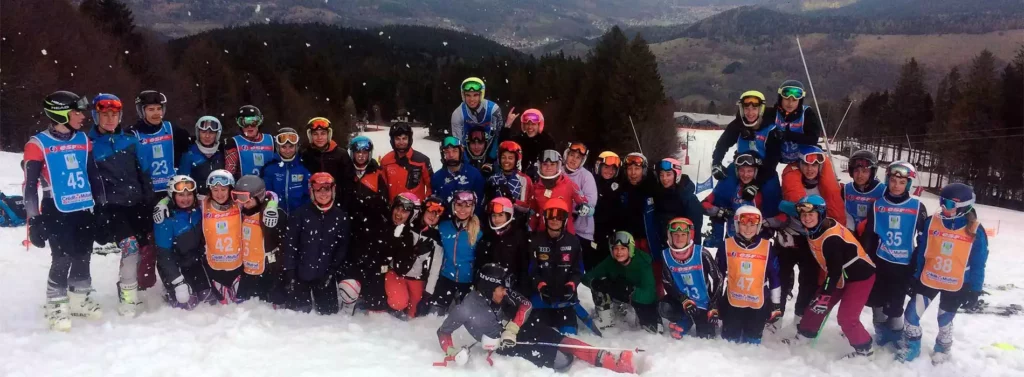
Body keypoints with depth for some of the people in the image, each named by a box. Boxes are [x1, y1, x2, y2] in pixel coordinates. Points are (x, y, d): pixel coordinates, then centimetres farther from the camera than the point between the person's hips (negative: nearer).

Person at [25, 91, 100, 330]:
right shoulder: (38, 144, -9)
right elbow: (30, 185, -8)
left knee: (83, 256, 12)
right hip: (55, 210, -5)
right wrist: (34, 219, -10)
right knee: (62, 258, -6)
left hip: (83, 209, 5)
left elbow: (93, 174, 16)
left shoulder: (83, 140, 8)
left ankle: (80, 300, 28)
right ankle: (55, 306, 11)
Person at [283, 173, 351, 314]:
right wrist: (289, 272, -11)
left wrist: (332, 271, -5)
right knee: (299, 311, 8)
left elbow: (343, 246, 1)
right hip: (301, 274, -1)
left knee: (329, 312, 9)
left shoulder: (341, 216, -1)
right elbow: (290, 243, -7)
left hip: (326, 276, 1)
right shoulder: (301, 213, -7)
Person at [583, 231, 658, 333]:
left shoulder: (642, 262, -29)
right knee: (599, 284, -23)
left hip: (643, 300, -2)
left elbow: (648, 295, -34)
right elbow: (587, 277, -19)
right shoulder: (610, 262, -19)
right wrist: (596, 283, -41)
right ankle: (605, 321, -9)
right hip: (621, 296, 2)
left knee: (652, 328, -23)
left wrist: (631, 291, -50)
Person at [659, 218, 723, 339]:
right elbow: (667, 283, -9)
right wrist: (684, 301, -23)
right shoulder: (666, 255, -12)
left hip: (704, 303, -1)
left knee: (706, 338, -4)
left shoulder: (702, 253, -20)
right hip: (682, 300, 1)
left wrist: (714, 307, -16)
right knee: (664, 308, -29)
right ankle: (684, 322, 3)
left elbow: (718, 279, -14)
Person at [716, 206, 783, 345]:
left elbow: (775, 277, 3)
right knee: (729, 342, 10)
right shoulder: (727, 246, -4)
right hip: (732, 303, 0)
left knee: (752, 343, 13)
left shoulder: (767, 247, -4)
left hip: (758, 305, 0)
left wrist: (777, 304, 5)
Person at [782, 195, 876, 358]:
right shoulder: (813, 228, -7)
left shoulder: (832, 236, -30)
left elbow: (835, 270, -28)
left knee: (846, 317, -10)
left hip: (860, 276, -9)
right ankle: (803, 335, 29)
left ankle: (863, 349, 10)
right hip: (840, 276, 9)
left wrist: (825, 295, -25)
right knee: (816, 305, 11)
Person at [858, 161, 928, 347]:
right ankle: (881, 329, 32)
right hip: (880, 261, 2)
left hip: (904, 264, -2)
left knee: (895, 303, 4)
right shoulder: (877, 205, -2)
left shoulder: (917, 207, -6)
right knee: (877, 298, 13)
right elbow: (868, 234, 2)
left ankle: (896, 332, 23)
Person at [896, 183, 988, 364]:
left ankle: (943, 348, 43)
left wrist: (975, 290, -4)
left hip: (956, 285, -2)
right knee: (911, 314, 1)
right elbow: (921, 252, 0)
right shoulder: (932, 222, -9)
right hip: (928, 279, 2)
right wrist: (915, 277, 3)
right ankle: (911, 346, 26)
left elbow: (978, 264, -6)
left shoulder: (975, 231, -13)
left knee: (945, 321, 16)